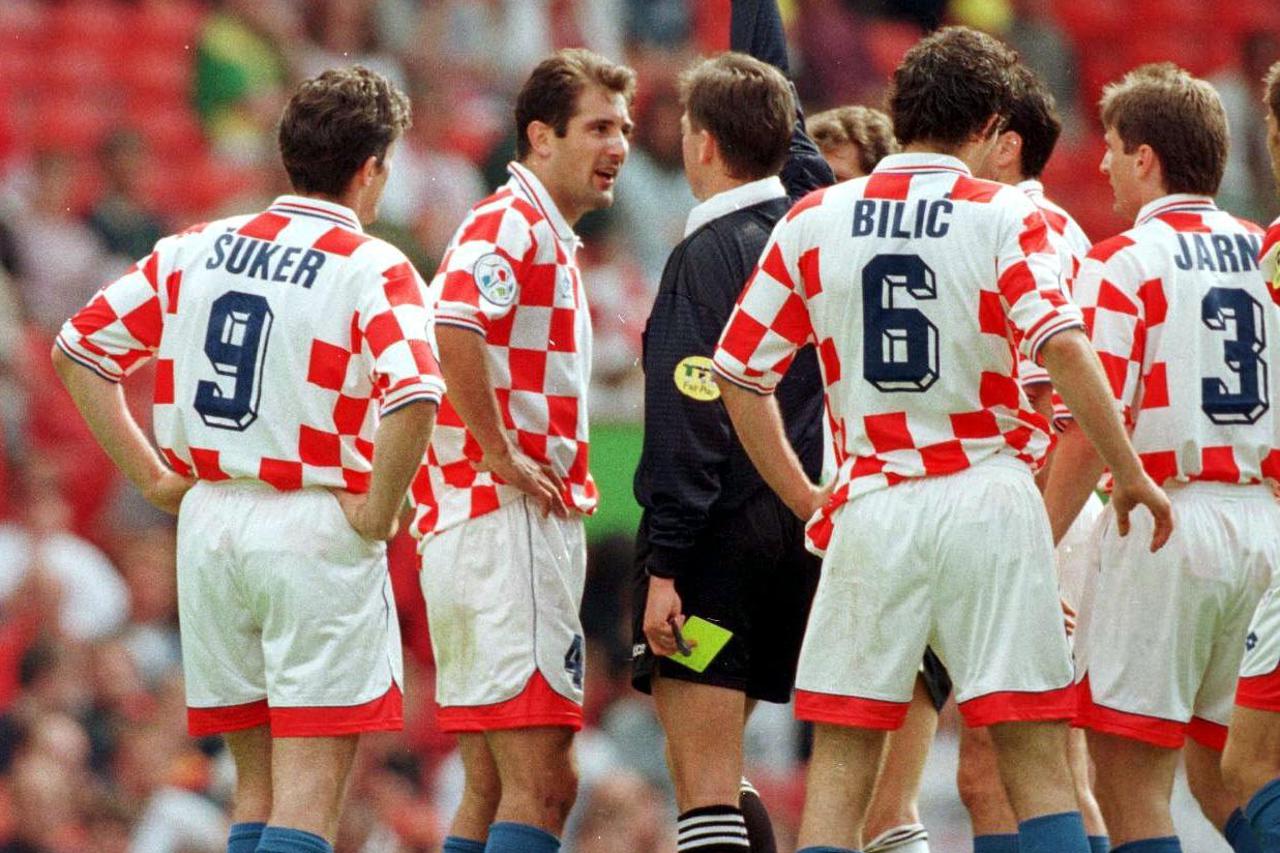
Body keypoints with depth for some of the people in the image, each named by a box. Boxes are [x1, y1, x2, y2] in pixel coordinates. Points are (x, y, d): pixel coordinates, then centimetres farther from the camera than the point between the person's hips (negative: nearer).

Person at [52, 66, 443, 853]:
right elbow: (414, 398, -26)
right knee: (312, 781, -6)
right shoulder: (375, 272, -10)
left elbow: (77, 349, 11)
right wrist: (378, 512, -12)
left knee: (257, 779, 15)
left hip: (209, 523, 6)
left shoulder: (199, 250, 8)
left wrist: (152, 474, 11)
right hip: (318, 536, -6)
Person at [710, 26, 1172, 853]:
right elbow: (1066, 350, -16)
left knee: (840, 768, 5)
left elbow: (742, 377, 7)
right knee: (1037, 759, 2)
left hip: (872, 510, 2)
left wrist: (808, 501, 15)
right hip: (988, 498, -2)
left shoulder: (813, 220, 6)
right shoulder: (1004, 216, -3)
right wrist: (1131, 474, -6)